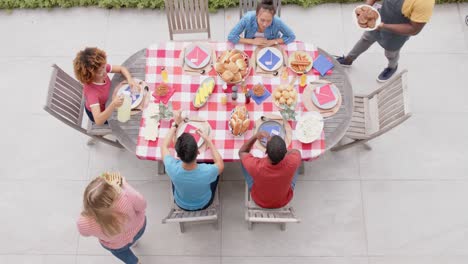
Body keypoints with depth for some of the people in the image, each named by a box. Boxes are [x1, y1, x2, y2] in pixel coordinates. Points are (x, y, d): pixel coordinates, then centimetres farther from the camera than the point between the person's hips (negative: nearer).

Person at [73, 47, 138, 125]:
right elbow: (98, 121, -51)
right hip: (97, 112, -6)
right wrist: (113, 105, -65)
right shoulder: (91, 90, -45)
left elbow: (121, 68, -13)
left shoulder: (101, 68, -29)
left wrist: (130, 79, -35)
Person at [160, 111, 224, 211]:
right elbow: (221, 165, -15)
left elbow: (164, 146, -16)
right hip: (204, 204, -1)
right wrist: (208, 140, -16)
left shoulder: (173, 169, -38)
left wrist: (175, 125, -8)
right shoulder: (207, 171, -42)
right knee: (216, 167, 18)